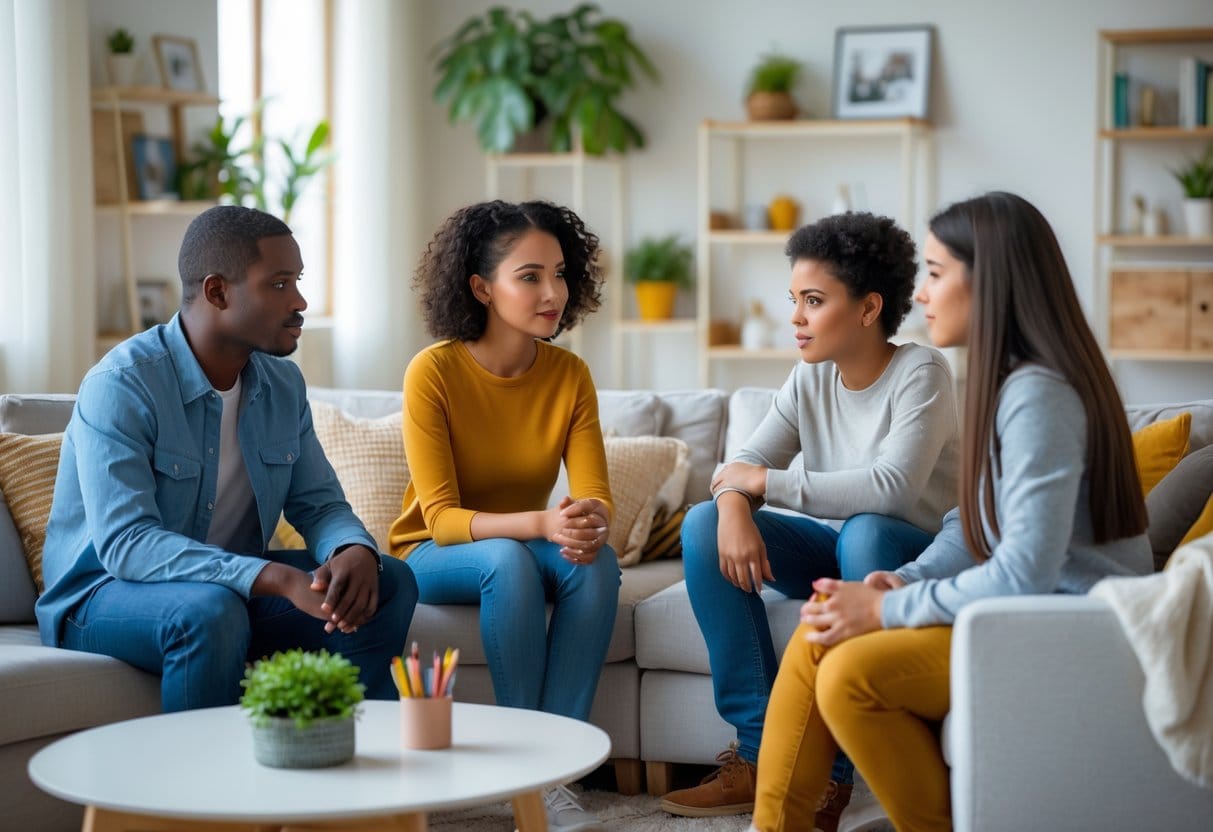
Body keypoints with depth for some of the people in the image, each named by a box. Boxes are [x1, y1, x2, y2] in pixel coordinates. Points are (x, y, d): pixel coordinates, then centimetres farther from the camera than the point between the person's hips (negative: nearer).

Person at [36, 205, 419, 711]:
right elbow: (125, 542, -30)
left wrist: (356, 551, -23)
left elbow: (319, 502, 5)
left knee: (389, 584, -8)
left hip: (235, 584, 7)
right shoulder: (121, 386, -21)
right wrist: (280, 579, -40)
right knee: (212, 611, -37)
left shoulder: (282, 384, 3)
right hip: (103, 595, -7)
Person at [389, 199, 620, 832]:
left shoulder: (570, 375, -6)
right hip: (434, 555, -4)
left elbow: (595, 496, -11)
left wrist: (590, 522, -37)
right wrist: (543, 524, -39)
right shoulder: (434, 372, -19)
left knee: (596, 561, -29)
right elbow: (442, 517, -22)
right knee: (507, 559, -36)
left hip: (525, 546, 4)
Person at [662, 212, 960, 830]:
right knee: (704, 524, -12)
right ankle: (760, 749, -16)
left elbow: (891, 487, -32)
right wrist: (734, 507, -29)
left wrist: (766, 482, -25)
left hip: (915, 559, -6)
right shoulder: (812, 378, 1)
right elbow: (744, 464, -3)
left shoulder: (920, 373, -18)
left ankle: (834, 770, -30)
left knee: (865, 531, -38)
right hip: (837, 550, 7)